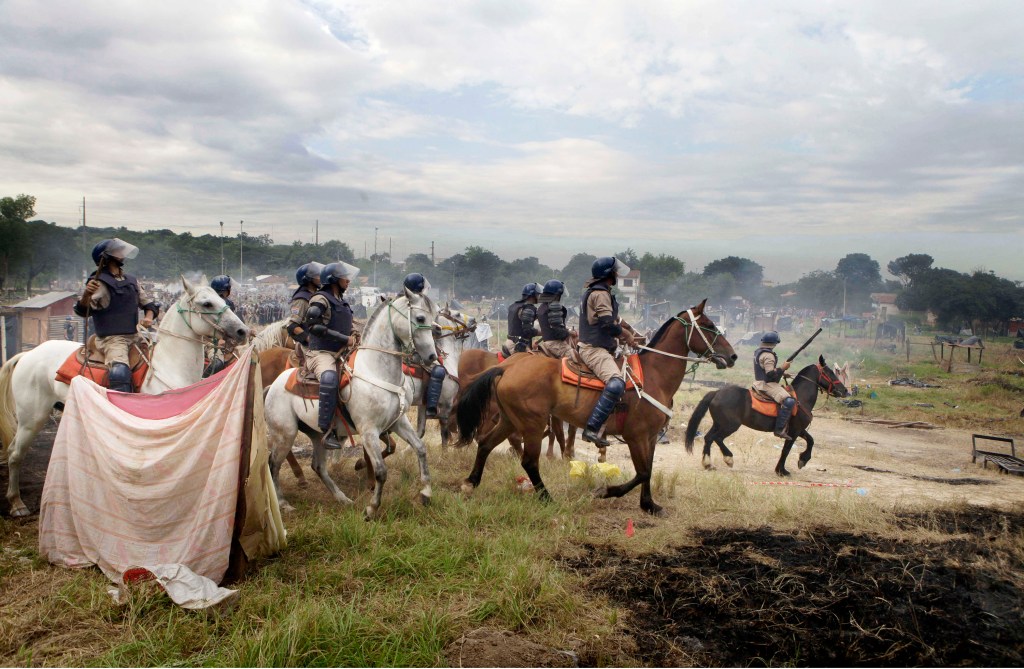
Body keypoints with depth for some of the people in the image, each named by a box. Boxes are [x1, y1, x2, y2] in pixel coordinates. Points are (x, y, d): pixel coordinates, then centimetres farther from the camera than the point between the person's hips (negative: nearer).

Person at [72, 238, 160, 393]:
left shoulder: (132, 281, 15)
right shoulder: (100, 283, -6)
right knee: (120, 371, -30)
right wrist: (86, 294, -38)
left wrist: (149, 316, -1)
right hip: (111, 339, -8)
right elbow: (83, 310, -17)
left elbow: (148, 303, 21)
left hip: (134, 336, 8)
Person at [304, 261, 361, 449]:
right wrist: (345, 338, -19)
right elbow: (313, 326, -18)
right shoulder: (320, 299, -6)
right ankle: (326, 432, -38)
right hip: (321, 353, -9)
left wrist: (354, 333, 7)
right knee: (329, 378, -37)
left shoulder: (341, 301, 20)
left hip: (342, 354, 10)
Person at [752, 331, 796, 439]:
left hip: (759, 382, 11)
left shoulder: (758, 352, 14)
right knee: (789, 401, -24)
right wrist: (782, 368, -14)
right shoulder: (768, 356, -17)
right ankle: (780, 429, -24)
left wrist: (781, 371, 16)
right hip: (767, 385, -11)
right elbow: (771, 374, -23)